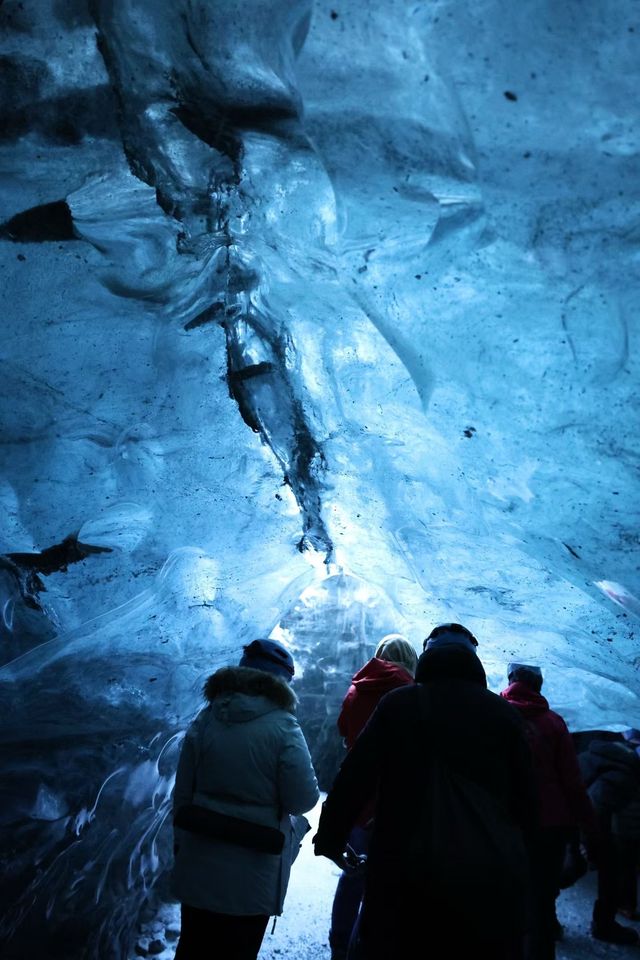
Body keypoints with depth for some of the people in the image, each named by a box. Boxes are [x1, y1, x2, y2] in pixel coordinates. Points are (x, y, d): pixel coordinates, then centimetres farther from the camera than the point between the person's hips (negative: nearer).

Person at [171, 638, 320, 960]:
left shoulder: (205, 719, -2)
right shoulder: (282, 726, -16)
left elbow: (182, 792, 4)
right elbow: (303, 800, -16)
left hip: (198, 866, 4)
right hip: (250, 876, -4)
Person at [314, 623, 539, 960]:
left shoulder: (397, 704, 2)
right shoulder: (505, 713, 7)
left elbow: (353, 778, -1)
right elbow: (526, 798, 10)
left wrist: (330, 839, 9)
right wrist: (517, 860, 22)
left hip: (406, 870, -1)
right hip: (491, 876, 2)